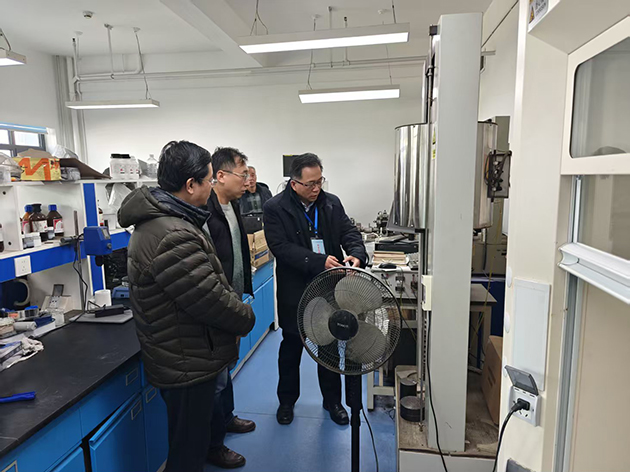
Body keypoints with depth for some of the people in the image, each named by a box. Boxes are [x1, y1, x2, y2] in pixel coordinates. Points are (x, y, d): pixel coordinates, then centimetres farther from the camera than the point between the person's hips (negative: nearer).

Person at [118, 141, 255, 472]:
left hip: (183, 357, 10)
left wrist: (236, 311, 7)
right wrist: (247, 318, -8)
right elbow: (211, 299, -27)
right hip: (187, 364, -10)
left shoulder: (160, 218, 5)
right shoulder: (174, 238, -32)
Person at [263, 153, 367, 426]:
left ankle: (332, 401, 36)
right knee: (291, 348, 15)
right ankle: (286, 401, 37)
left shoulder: (332, 203, 3)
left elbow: (349, 232, 1)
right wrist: (319, 261, -29)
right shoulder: (275, 209, -11)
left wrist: (357, 254, -22)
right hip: (295, 293, -3)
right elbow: (281, 247, -20)